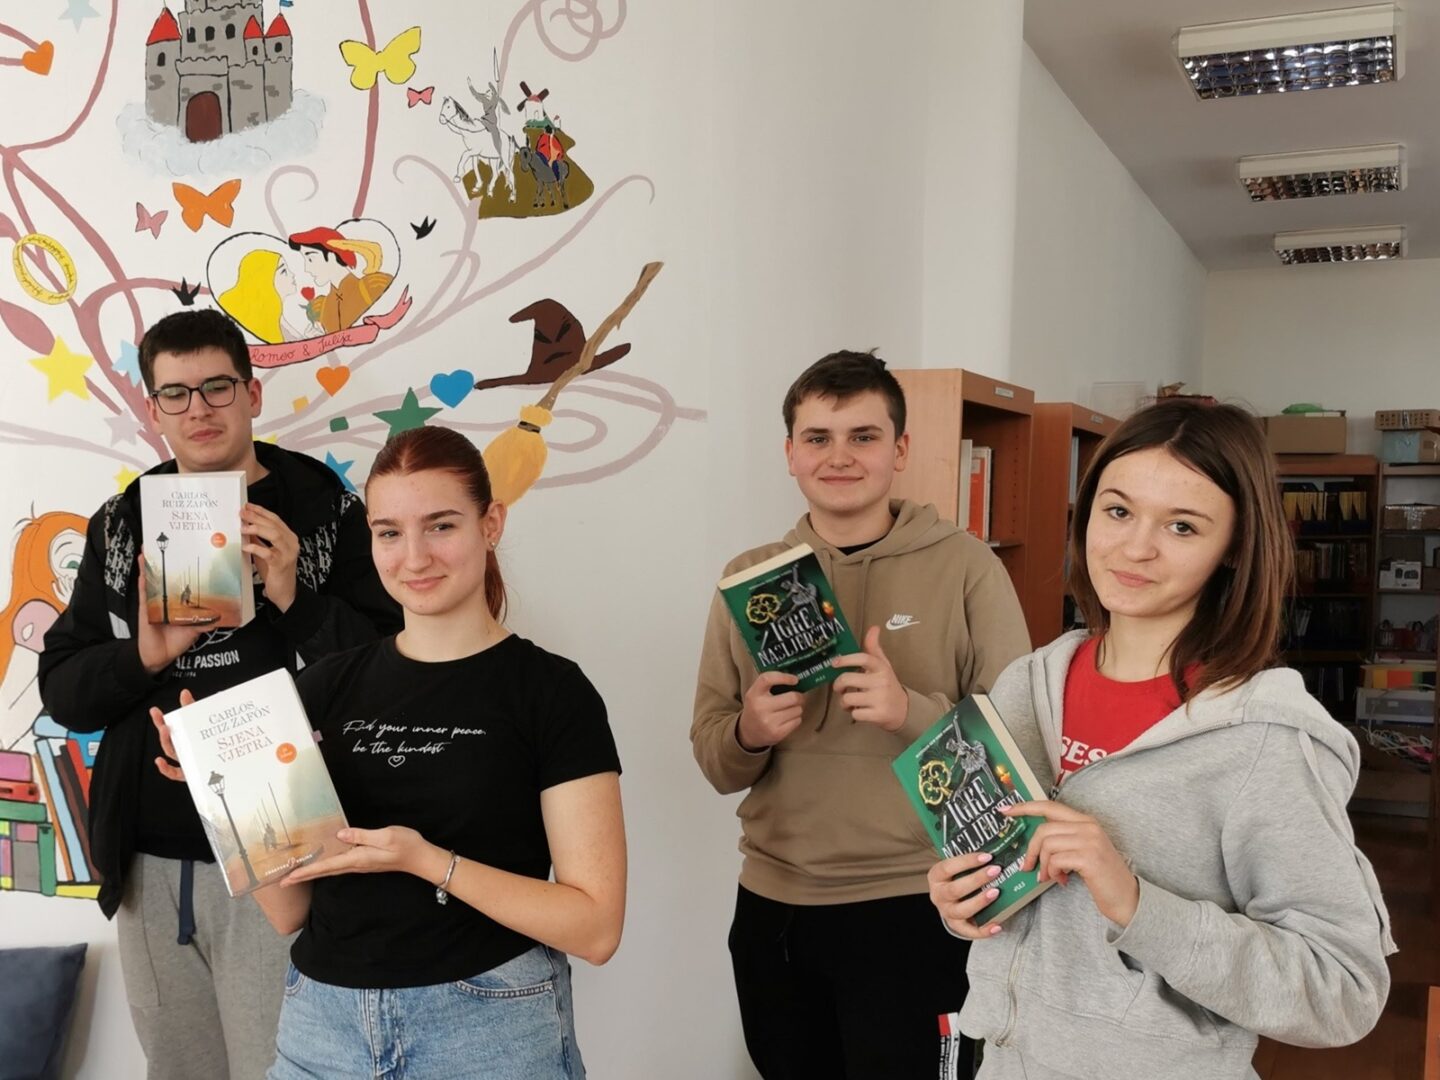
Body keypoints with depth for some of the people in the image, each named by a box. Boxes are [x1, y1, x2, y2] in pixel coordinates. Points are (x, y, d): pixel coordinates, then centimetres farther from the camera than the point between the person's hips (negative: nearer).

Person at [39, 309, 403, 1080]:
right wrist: (144, 654, -13)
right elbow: (62, 693, 6)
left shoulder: (326, 513, -5)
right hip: (150, 864, 5)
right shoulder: (119, 527, 8)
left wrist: (297, 598, -23)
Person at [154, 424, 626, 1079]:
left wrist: (426, 860, -22)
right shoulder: (325, 687, 1)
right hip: (323, 1024, 4)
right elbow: (289, 911, 5)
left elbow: (595, 927, -13)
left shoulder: (552, 692, -10)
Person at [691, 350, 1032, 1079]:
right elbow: (714, 761, 6)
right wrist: (749, 733, -16)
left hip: (912, 909, -4)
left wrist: (911, 712, -25)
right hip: (771, 908, 4)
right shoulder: (748, 577, 3)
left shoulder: (966, 567, -8)